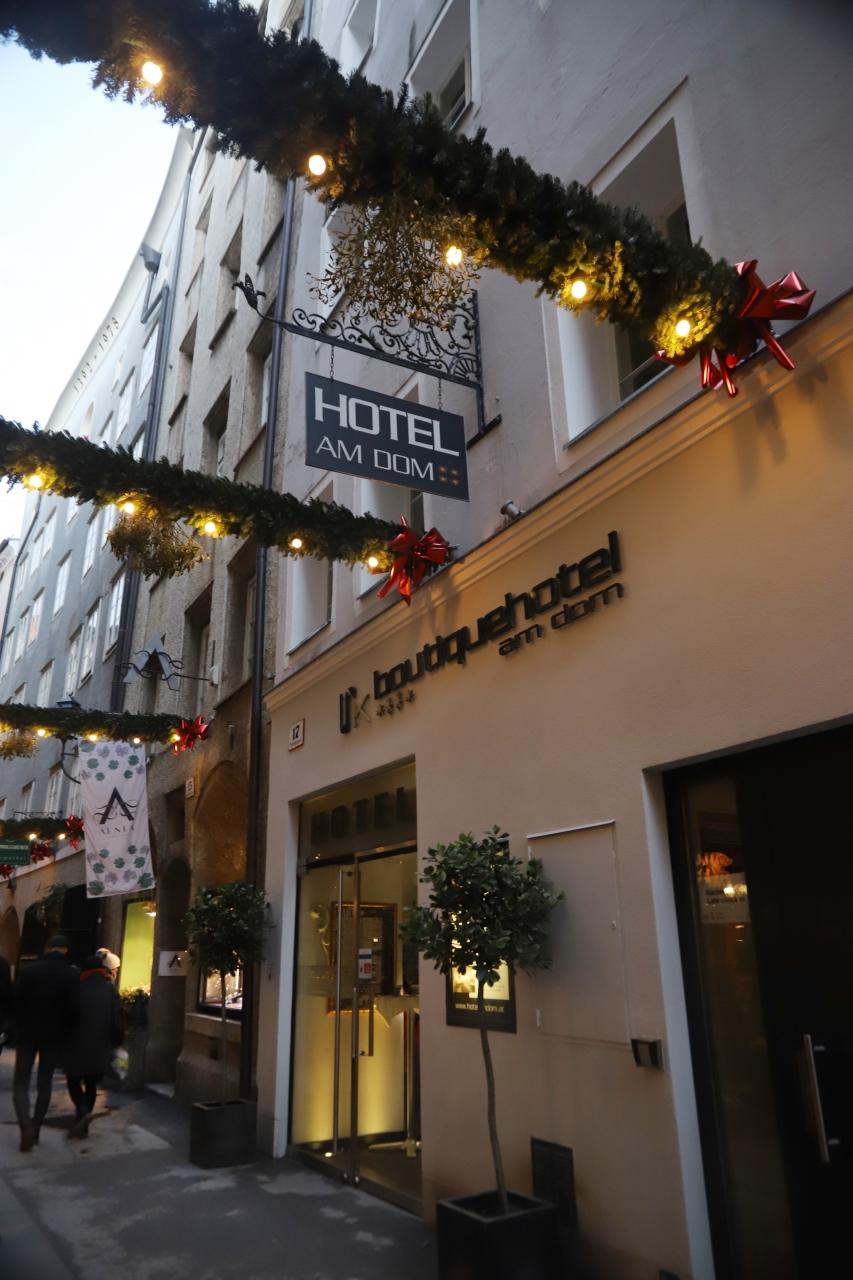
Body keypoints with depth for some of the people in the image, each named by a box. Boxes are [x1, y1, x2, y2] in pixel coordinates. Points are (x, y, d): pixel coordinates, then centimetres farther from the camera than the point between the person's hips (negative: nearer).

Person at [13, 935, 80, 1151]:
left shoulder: (26, 970, -7)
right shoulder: (72, 975, -9)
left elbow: (16, 1002, -6)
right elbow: (74, 1008, -12)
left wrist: (19, 1029, 8)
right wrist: (67, 1032, 4)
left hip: (28, 1034, 0)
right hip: (55, 1036, 0)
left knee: (21, 1082, 8)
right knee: (44, 1083, 15)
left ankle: (25, 1125, -12)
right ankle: (35, 1129, 16)